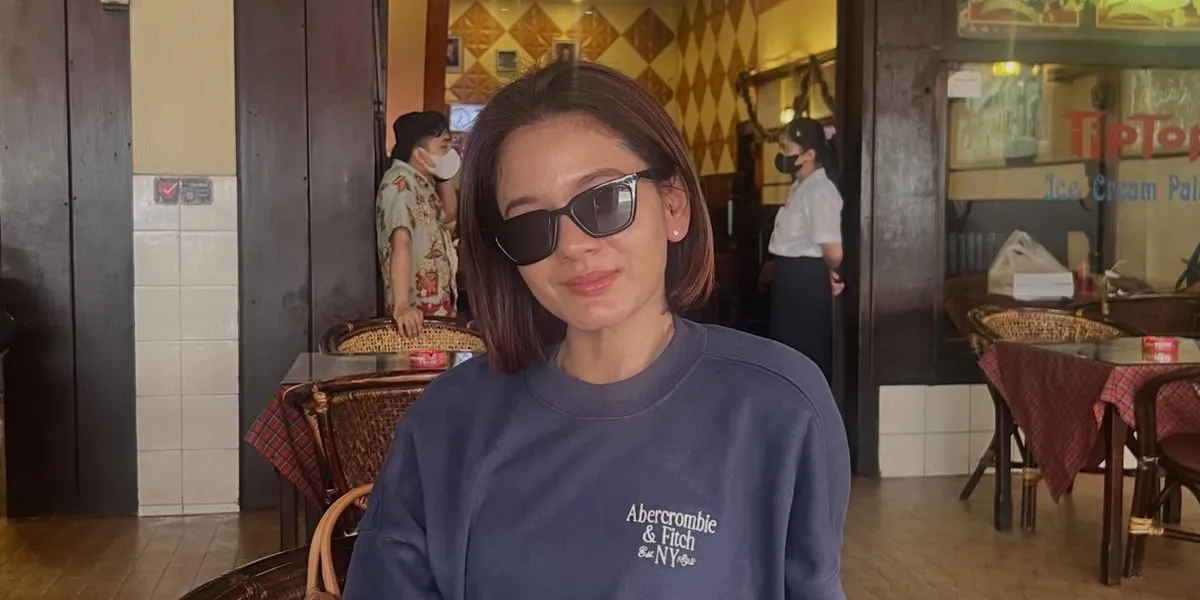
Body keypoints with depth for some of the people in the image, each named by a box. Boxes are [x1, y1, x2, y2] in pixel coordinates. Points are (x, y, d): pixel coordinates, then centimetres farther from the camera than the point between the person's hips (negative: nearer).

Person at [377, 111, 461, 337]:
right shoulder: (401, 183, -18)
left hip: (439, 303, 9)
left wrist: (445, 178, 6)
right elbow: (401, 242, -29)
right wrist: (401, 306, -39)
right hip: (418, 310, -9)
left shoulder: (423, 181, 9)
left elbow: (448, 219, 22)